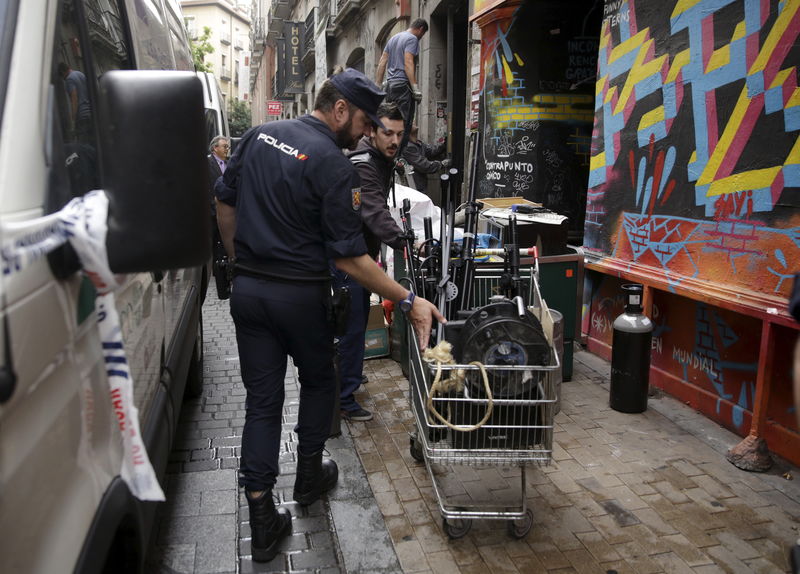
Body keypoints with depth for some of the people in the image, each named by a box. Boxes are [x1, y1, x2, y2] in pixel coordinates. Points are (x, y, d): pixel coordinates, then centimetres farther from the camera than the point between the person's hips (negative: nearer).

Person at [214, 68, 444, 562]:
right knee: (318, 380, 21)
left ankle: (263, 521, 12)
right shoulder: (334, 166, -16)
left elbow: (225, 203, 12)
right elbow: (349, 257, -18)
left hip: (247, 290, 5)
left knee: (262, 399, 9)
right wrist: (409, 302, -14)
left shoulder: (260, 135, 5)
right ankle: (310, 475, 38)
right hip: (300, 294, -5)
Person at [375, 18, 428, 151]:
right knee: (404, 124, -9)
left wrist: (378, 85, 19)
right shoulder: (412, 38, -3)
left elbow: (382, 63, 19)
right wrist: (415, 88, -18)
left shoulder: (393, 38, 22)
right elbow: (408, 63, -15)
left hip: (390, 85, 9)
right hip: (403, 84, -8)